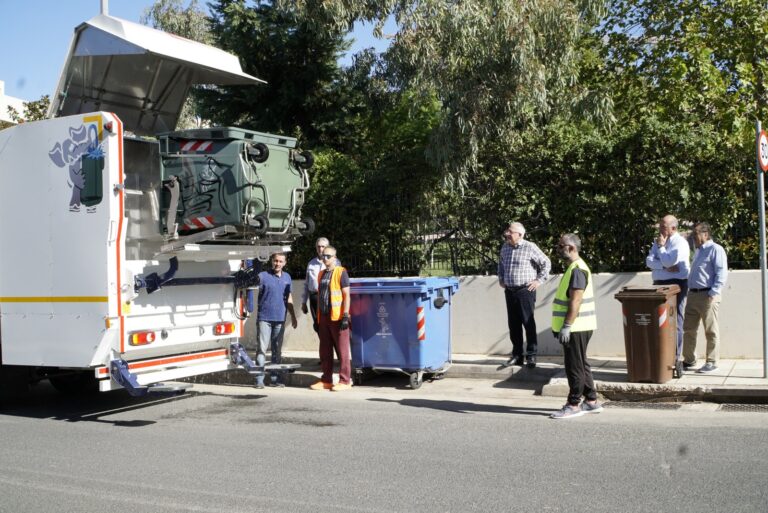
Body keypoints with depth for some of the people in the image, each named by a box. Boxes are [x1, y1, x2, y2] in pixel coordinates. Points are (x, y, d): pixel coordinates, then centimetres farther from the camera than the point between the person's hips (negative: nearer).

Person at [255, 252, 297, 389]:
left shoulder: (287, 277, 13)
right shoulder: (263, 276, -3)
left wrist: (293, 317, 20)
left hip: (280, 319, 5)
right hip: (265, 318, -5)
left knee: (277, 350, 9)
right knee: (262, 348, -5)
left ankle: (275, 379, 16)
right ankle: (259, 379, -2)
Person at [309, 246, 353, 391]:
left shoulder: (341, 272, -4)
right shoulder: (321, 274, 16)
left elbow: (346, 295, -8)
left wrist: (345, 316, -15)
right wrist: (318, 317, 18)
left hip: (337, 317, -7)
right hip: (323, 317, 7)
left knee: (342, 350, -2)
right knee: (325, 351, 10)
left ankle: (345, 381, 3)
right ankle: (326, 380, 18)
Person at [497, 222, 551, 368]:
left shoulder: (530, 247, -9)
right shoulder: (505, 247, 9)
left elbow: (546, 263, -3)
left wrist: (539, 280, -5)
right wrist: (501, 279, 21)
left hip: (525, 290, -6)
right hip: (509, 291, 6)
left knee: (528, 323, -4)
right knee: (513, 324, 8)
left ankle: (531, 355, 3)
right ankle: (516, 355, 16)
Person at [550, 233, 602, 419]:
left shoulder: (577, 270, -18)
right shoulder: (574, 268, 15)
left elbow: (575, 301, -23)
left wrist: (566, 327, -24)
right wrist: (564, 326, 21)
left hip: (576, 328, -10)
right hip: (577, 327, 10)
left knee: (574, 367, -3)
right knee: (581, 365, 16)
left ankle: (573, 405, 4)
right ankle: (591, 401, 23)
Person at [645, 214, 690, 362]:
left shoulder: (680, 243, -7)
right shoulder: (657, 242, 14)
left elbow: (669, 261, -19)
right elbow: (649, 261, 1)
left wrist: (661, 246, -7)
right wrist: (666, 266, -15)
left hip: (675, 284, -7)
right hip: (659, 284, 7)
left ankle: (675, 357, -2)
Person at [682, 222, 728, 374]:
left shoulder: (715, 249, -6)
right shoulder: (698, 251, 21)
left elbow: (722, 273, -14)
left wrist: (713, 294, -21)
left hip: (707, 295, -9)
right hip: (692, 294, 9)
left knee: (711, 331, -1)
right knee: (688, 329, 9)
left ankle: (711, 362, 5)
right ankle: (689, 361, 17)